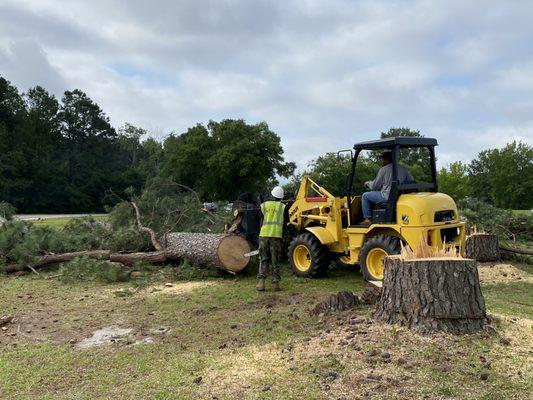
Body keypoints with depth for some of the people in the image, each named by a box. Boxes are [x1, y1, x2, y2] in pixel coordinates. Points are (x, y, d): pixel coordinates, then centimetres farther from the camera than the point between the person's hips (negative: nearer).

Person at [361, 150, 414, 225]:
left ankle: (368, 219, 7)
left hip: (387, 197, -8)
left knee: (365, 196, 9)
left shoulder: (383, 170, -9)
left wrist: (368, 183, 19)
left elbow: (375, 186, -3)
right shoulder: (403, 169, 9)